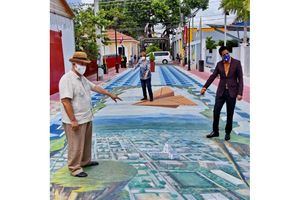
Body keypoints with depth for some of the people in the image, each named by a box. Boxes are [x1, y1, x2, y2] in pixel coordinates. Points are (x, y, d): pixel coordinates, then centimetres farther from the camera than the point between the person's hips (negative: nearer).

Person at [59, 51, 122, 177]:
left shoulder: (82, 78, 10)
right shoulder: (67, 79, -19)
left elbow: (95, 87, 22)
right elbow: (65, 101, -24)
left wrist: (110, 95, 28)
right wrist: (73, 120, -24)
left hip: (86, 118, 9)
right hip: (75, 121, -9)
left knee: (86, 143, 21)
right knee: (76, 145, 3)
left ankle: (85, 161, 39)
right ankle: (74, 168, 17)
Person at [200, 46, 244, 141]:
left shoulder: (236, 63, -5)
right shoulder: (219, 64, 4)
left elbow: (240, 79, -6)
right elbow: (213, 76, 2)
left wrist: (240, 93, -14)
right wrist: (205, 87, -11)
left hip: (232, 92, -2)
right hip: (221, 91, 3)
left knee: (230, 114, 7)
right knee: (216, 111, 0)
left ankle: (228, 132, 23)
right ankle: (215, 131, 16)